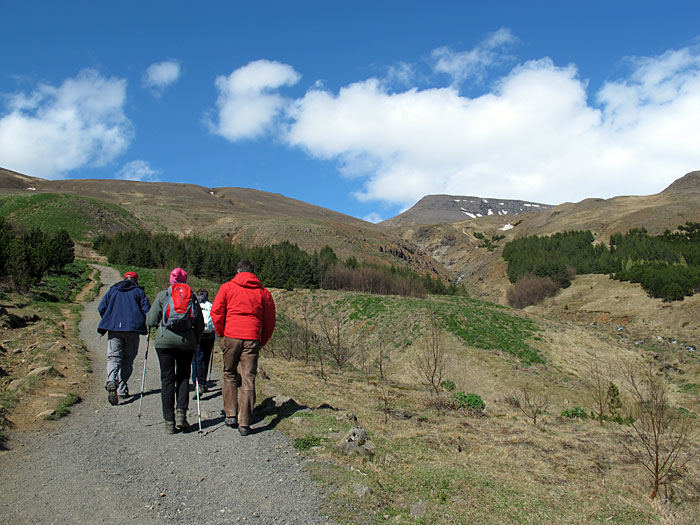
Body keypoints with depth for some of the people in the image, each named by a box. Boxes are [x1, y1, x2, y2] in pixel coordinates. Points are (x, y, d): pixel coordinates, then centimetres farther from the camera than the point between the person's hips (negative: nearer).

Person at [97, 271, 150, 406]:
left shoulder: (112, 290, 17)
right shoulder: (138, 291, 10)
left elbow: (101, 308, 10)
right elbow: (146, 310, -1)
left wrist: (108, 322, 22)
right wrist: (141, 323, 15)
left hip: (114, 328, 1)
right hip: (133, 329, -1)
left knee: (113, 357, -3)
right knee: (128, 358, 9)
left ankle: (111, 381, -31)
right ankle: (122, 389, 6)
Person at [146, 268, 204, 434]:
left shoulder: (162, 295, 4)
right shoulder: (192, 296, 9)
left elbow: (150, 321, 1)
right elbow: (200, 326, 7)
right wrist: (195, 341, 23)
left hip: (165, 341, -1)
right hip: (187, 341, 1)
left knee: (167, 379, 4)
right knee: (183, 377, 14)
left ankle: (169, 421, 2)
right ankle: (181, 412, -2)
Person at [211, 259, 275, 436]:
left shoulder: (227, 287, 6)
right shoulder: (264, 293, 11)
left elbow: (216, 312, 0)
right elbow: (270, 322, 11)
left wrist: (221, 333, 11)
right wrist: (261, 342, 17)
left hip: (231, 337, 0)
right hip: (252, 339, 1)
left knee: (229, 375, 17)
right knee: (248, 380, 2)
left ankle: (230, 414, 16)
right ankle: (245, 423, 1)